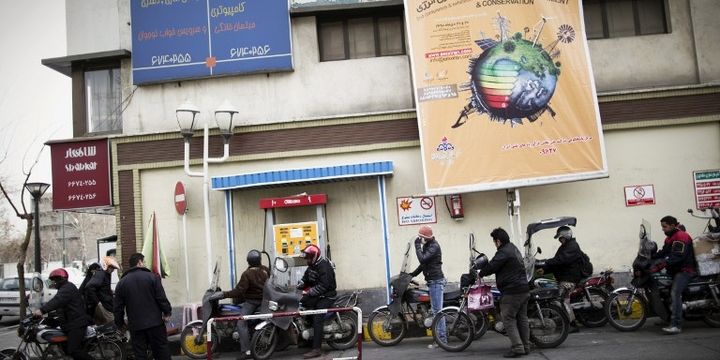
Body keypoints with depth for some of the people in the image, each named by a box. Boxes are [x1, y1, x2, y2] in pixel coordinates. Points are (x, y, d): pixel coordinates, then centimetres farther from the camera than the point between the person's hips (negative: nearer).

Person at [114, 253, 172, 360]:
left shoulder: (121, 283, 4)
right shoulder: (152, 277, -4)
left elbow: (118, 307, 6)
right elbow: (162, 298, -7)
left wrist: (120, 323, 17)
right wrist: (167, 312, 5)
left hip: (135, 326, 2)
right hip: (155, 323, -2)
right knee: (162, 351, 7)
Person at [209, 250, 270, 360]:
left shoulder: (247, 273, -19)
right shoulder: (266, 270, -2)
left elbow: (239, 290, -23)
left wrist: (224, 294, -23)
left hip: (251, 301, -8)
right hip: (264, 300, 8)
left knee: (241, 324, -14)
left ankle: (246, 351, -28)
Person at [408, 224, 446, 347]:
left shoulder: (434, 246, -14)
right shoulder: (427, 246, 17)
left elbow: (422, 259, -27)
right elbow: (423, 263, 24)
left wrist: (417, 246, -17)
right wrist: (413, 274, 17)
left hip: (436, 281, -11)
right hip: (433, 281, 11)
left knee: (437, 310, -9)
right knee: (436, 309, 15)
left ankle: (441, 338, -7)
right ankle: (442, 334, 23)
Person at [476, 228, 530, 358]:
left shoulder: (503, 252, -14)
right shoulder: (514, 249, 18)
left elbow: (492, 266, -15)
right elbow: (496, 265, 21)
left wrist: (480, 273, 2)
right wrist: (483, 267, 16)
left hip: (512, 292, -10)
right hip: (524, 289, 10)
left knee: (508, 319, -5)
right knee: (522, 318, 12)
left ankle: (517, 347, -10)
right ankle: (526, 347, 16)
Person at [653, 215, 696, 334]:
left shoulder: (681, 236, -15)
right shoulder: (669, 238, 19)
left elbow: (677, 257, -26)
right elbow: (663, 252, 13)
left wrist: (660, 266, -34)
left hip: (685, 270, -11)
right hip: (675, 270, 11)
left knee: (675, 293, -24)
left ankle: (676, 325, -30)